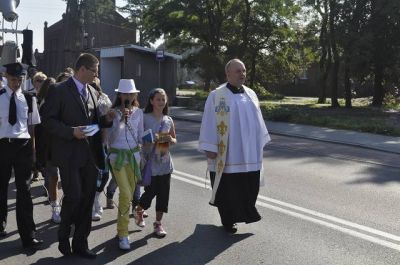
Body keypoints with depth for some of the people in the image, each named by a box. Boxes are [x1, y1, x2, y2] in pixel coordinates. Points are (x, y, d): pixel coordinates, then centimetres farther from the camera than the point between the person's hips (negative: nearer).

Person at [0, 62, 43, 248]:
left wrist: (33, 148, 5)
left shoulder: (28, 98, 4)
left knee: (24, 190, -1)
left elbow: (32, 125, 9)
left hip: (23, 145, 0)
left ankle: (28, 235, 2)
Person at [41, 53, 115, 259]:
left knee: (87, 199, 8)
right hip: (69, 155, -6)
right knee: (74, 197, -9)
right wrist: (71, 131, -21)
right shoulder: (59, 91, -7)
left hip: (90, 155, 6)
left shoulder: (93, 92, 13)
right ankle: (63, 235, 19)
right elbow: (48, 120, -10)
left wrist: (106, 119, 1)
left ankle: (80, 243, 22)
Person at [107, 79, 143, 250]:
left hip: (134, 154, 4)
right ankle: (123, 234, -1)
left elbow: (140, 136, 10)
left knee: (130, 193, 9)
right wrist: (121, 119, -19)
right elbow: (111, 138, -12)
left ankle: (122, 228, 26)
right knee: (126, 194, -13)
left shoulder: (139, 113, 3)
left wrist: (141, 155, 5)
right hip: (117, 155, -3)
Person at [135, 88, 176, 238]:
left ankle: (158, 223, 19)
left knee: (163, 193, 5)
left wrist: (170, 140, -7)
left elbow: (174, 139, 15)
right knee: (150, 192, 0)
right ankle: (139, 211, 32)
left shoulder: (169, 120, 7)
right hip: (150, 162, -4)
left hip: (165, 162, 4)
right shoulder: (144, 118, -6)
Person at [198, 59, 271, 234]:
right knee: (228, 188, 5)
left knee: (248, 187, 9)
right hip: (226, 153, -5)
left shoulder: (251, 94, 10)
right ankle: (228, 220, 21)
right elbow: (209, 123, -9)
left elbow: (257, 119, 16)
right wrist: (209, 148, -13)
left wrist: (261, 141, 15)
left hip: (249, 153, 5)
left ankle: (244, 212, 29)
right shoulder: (216, 96, -7)